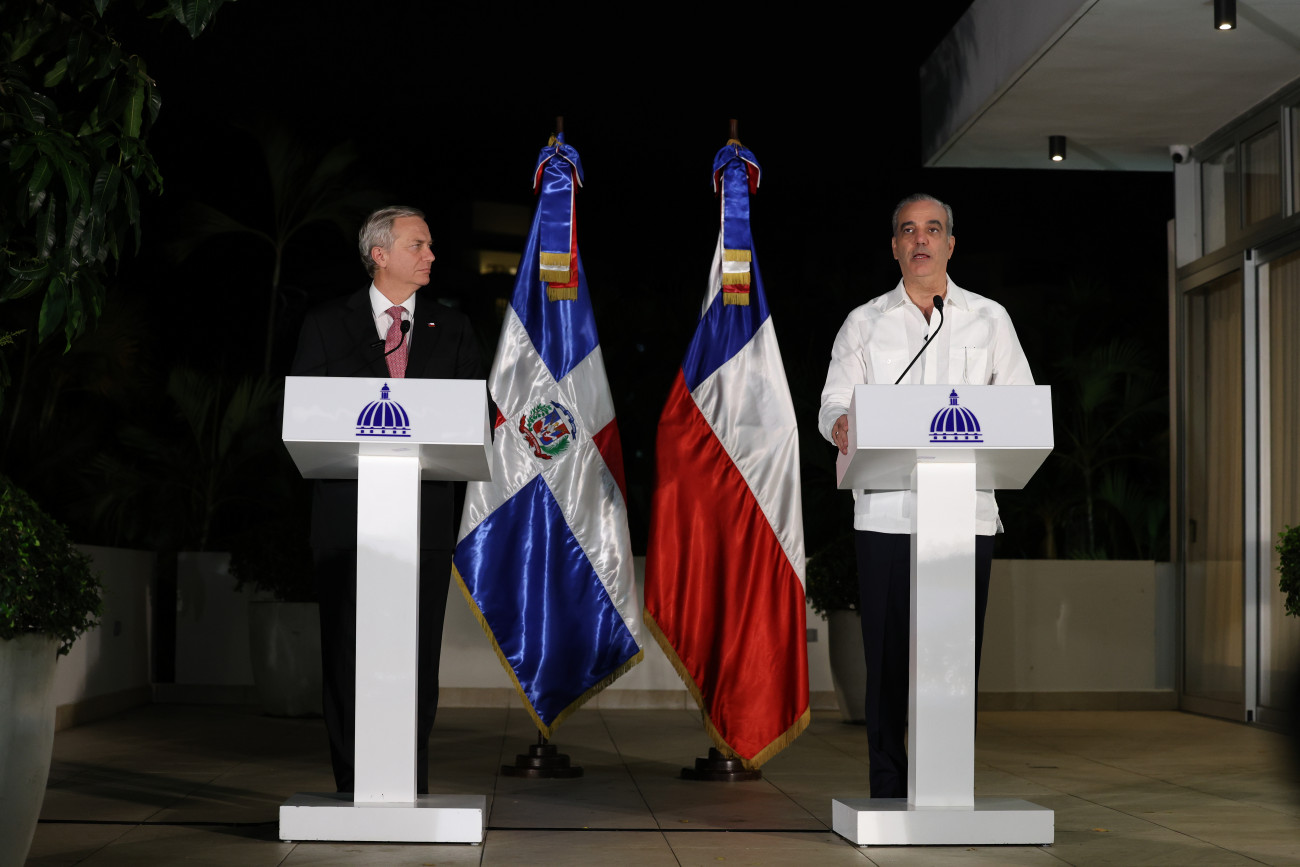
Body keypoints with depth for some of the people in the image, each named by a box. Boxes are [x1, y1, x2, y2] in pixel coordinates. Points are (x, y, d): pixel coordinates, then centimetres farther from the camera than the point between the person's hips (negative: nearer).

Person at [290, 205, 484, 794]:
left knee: (418, 652, 1)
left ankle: (410, 786, 8)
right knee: (347, 652, 0)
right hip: (347, 510, -1)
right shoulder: (327, 325, 9)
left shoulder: (451, 329, 13)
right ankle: (353, 787, 8)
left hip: (425, 509, 1)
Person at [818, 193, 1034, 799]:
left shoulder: (989, 319, 13)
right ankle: (888, 789, 5)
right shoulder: (865, 323, 12)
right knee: (887, 653, -2)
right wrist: (842, 426, -16)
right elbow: (833, 404, 8)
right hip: (885, 513, 0)